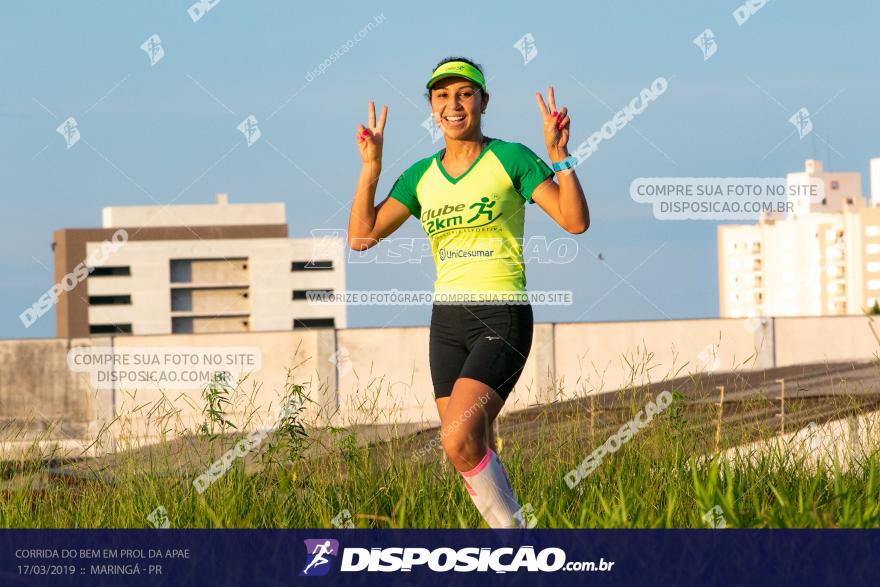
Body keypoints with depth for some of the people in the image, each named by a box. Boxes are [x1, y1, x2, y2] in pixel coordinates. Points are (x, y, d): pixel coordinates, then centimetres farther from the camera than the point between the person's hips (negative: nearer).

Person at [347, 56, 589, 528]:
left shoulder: (510, 158, -4)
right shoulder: (421, 176, 10)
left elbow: (575, 221, -11)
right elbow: (361, 236, 2)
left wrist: (560, 156, -22)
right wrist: (371, 166, -5)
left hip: (502, 318, -6)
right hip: (447, 318, 6)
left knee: (458, 440, -23)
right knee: (475, 453, 6)